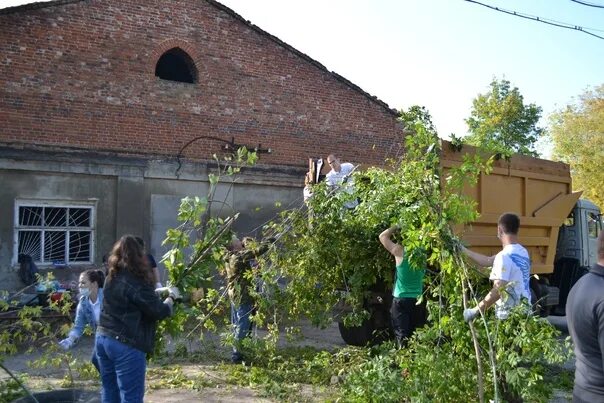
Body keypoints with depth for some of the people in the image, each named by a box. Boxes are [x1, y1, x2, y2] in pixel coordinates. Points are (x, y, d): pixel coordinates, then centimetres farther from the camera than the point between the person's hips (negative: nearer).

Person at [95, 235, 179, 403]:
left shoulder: (112, 278, 8)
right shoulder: (136, 281, -17)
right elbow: (159, 311, -13)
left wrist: (156, 292, 20)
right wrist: (171, 297, 3)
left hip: (103, 338, 8)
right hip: (126, 344, -8)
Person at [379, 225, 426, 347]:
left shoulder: (400, 252, -13)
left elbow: (383, 236, -2)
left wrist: (397, 226, 6)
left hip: (401, 301, -4)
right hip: (418, 301, 4)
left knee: (403, 337, -3)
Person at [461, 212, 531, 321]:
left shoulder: (504, 256, -19)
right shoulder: (523, 252, 10)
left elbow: (498, 290, -24)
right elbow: (488, 261, 17)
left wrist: (476, 310, -17)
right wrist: (463, 250, 22)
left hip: (510, 315, -9)